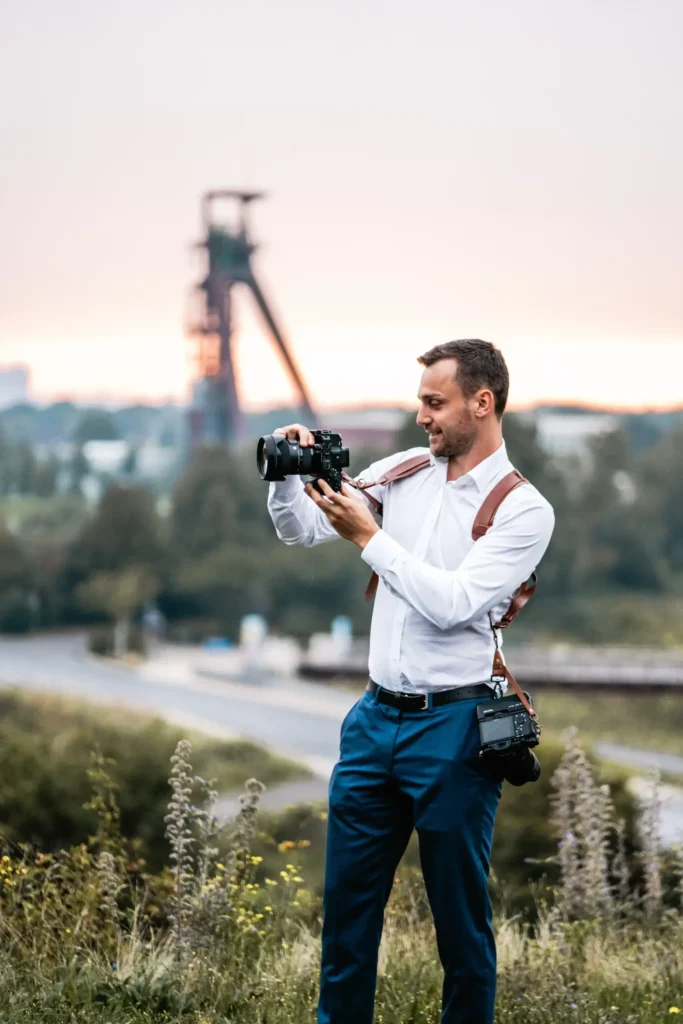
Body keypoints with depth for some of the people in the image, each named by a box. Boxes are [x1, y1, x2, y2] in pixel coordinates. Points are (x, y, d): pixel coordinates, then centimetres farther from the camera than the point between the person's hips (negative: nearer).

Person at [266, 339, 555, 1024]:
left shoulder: (523, 511, -9)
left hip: (451, 728, -5)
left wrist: (368, 536, -17)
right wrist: (289, 475, -6)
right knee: (347, 898, 10)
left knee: (459, 913, 5)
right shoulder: (405, 472, 7)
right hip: (375, 717, 5)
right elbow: (300, 531, 13)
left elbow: (453, 604, -19)